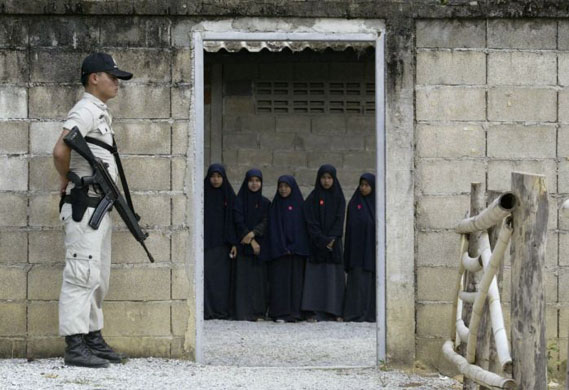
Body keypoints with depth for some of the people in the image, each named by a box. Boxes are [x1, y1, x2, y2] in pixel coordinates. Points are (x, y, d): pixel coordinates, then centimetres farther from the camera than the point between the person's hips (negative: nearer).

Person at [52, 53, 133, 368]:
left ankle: (93, 339, 23)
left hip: (99, 206, 10)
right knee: (82, 274, -12)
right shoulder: (85, 111, -13)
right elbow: (60, 150, -27)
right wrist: (66, 182, -11)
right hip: (83, 204, -10)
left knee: (98, 278, 15)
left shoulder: (101, 113, 19)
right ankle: (75, 347, -13)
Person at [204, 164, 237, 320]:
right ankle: (206, 311, -8)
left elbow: (232, 219, 6)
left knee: (222, 276, 0)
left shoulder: (229, 195, 8)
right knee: (206, 274, -8)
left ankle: (222, 310, 4)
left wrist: (233, 243, -1)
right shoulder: (203, 194, 3)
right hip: (206, 241, -2)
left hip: (222, 242, 2)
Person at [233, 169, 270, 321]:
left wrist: (253, 233, -16)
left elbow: (265, 223, 1)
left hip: (260, 244, 3)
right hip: (243, 245, -3)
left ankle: (258, 312, 1)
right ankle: (243, 313, -11)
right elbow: (239, 222, -5)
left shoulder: (265, 203, 11)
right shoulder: (239, 201, 2)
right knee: (243, 278, -8)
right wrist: (251, 241, -12)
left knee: (259, 278, -2)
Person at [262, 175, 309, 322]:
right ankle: (280, 312, -5)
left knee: (296, 280, -1)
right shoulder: (275, 206, 7)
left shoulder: (299, 205, 8)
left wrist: (296, 246, -8)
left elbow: (303, 227, 4)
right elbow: (272, 228, 1)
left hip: (297, 249, 1)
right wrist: (280, 247, -10)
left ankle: (294, 312, 1)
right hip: (278, 249, -1)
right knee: (280, 280, -5)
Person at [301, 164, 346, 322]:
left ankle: (335, 312, -2)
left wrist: (331, 240, -12)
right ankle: (313, 312, -11)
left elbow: (339, 220, 1)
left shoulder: (338, 198, 8)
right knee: (315, 276, -7)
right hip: (316, 243, -2)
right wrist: (323, 241, -14)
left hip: (334, 243, 2)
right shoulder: (312, 198, 3)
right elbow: (311, 222, -4)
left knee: (334, 277, -2)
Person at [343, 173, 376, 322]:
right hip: (358, 247, -1)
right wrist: (349, 252, -5)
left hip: (373, 247, 1)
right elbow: (350, 227, 3)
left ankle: (372, 313, 5)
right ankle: (356, 314, -7)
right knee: (358, 281, -6)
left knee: (373, 281, 1)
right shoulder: (354, 203, 5)